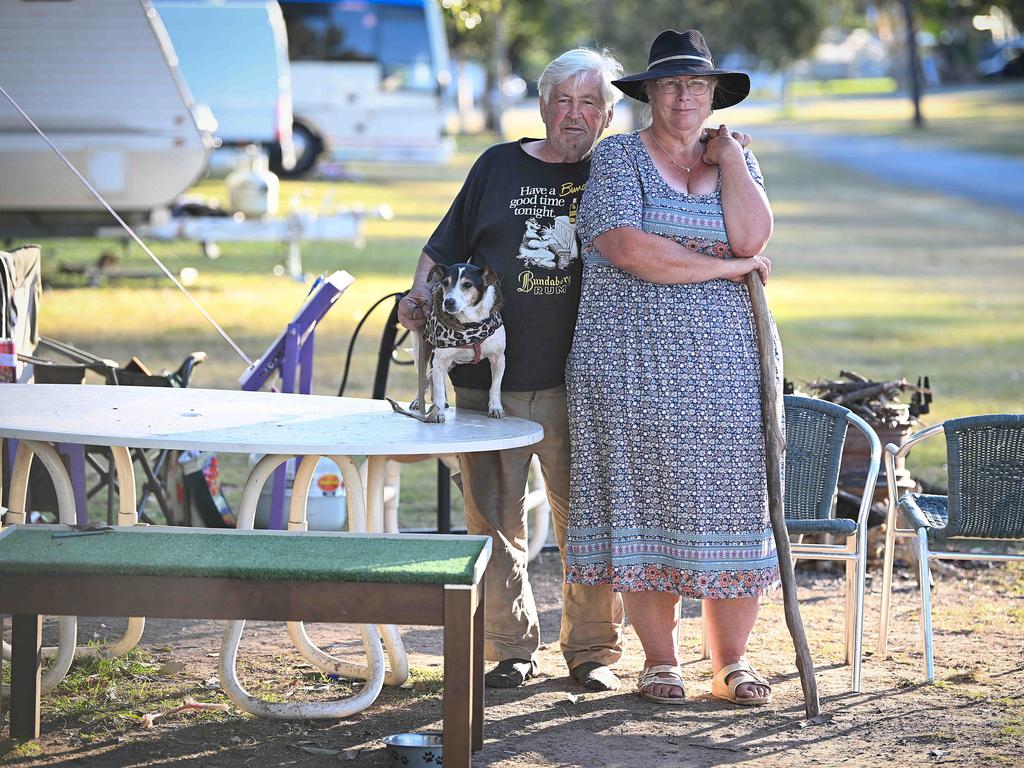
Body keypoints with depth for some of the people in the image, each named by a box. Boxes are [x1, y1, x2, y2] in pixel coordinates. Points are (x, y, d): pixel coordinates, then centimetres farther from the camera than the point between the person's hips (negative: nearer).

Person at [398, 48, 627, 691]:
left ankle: (594, 649, 13)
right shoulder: (500, 167, 11)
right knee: (494, 519, 4)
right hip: (489, 379, 1)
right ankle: (513, 649, 15)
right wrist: (420, 294, -5)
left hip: (577, 382, -1)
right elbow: (444, 250, 14)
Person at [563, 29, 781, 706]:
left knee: (729, 505, 1)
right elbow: (630, 249, -15)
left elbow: (752, 236, -5)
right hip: (635, 364, -3)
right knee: (645, 502, -1)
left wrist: (728, 158, -3)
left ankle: (732, 662, 9)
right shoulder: (619, 157, 1)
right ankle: (660, 660, 10)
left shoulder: (737, 159, 13)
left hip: (725, 365, 3)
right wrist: (725, 265, -9)